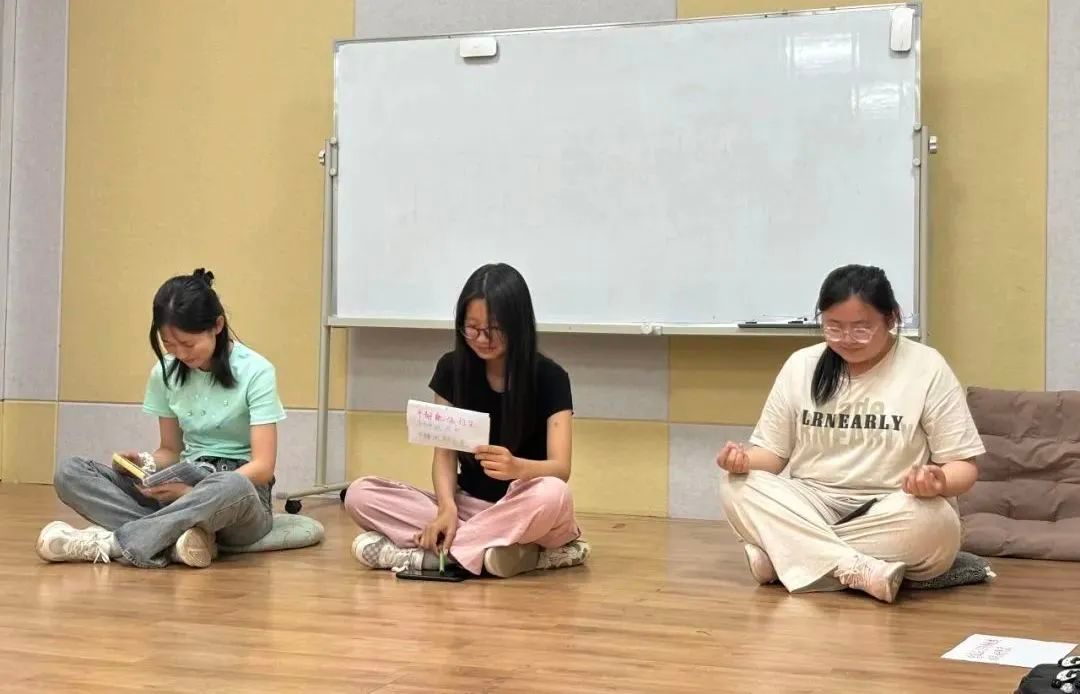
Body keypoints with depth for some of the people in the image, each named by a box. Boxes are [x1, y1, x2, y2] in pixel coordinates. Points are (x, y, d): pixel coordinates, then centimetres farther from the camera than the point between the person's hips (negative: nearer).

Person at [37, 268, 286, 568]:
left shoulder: (255, 372, -10)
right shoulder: (165, 373, 4)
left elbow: (263, 466, -15)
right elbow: (171, 450, 14)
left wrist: (192, 492, -26)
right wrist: (146, 463, -10)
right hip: (183, 490, 5)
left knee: (232, 488, -43)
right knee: (70, 472, -15)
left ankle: (110, 542, -31)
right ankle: (171, 539, -35)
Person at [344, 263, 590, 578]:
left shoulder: (549, 378, -10)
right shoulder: (452, 369, 0)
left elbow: (560, 468, -19)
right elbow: (444, 452, -4)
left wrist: (517, 467, -42)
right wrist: (447, 508, -25)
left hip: (525, 513, -4)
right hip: (469, 504, 4)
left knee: (553, 494, -40)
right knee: (360, 494, -18)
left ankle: (428, 551, -28)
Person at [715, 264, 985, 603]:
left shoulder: (927, 368, -4)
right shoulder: (800, 365, 5)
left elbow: (963, 466, -3)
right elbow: (773, 451, 10)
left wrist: (938, 483, -27)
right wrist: (745, 459, -14)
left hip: (894, 515, -2)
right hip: (811, 507, 2)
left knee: (929, 519, -37)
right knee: (736, 484, -24)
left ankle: (777, 552, -27)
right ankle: (857, 569, -37)